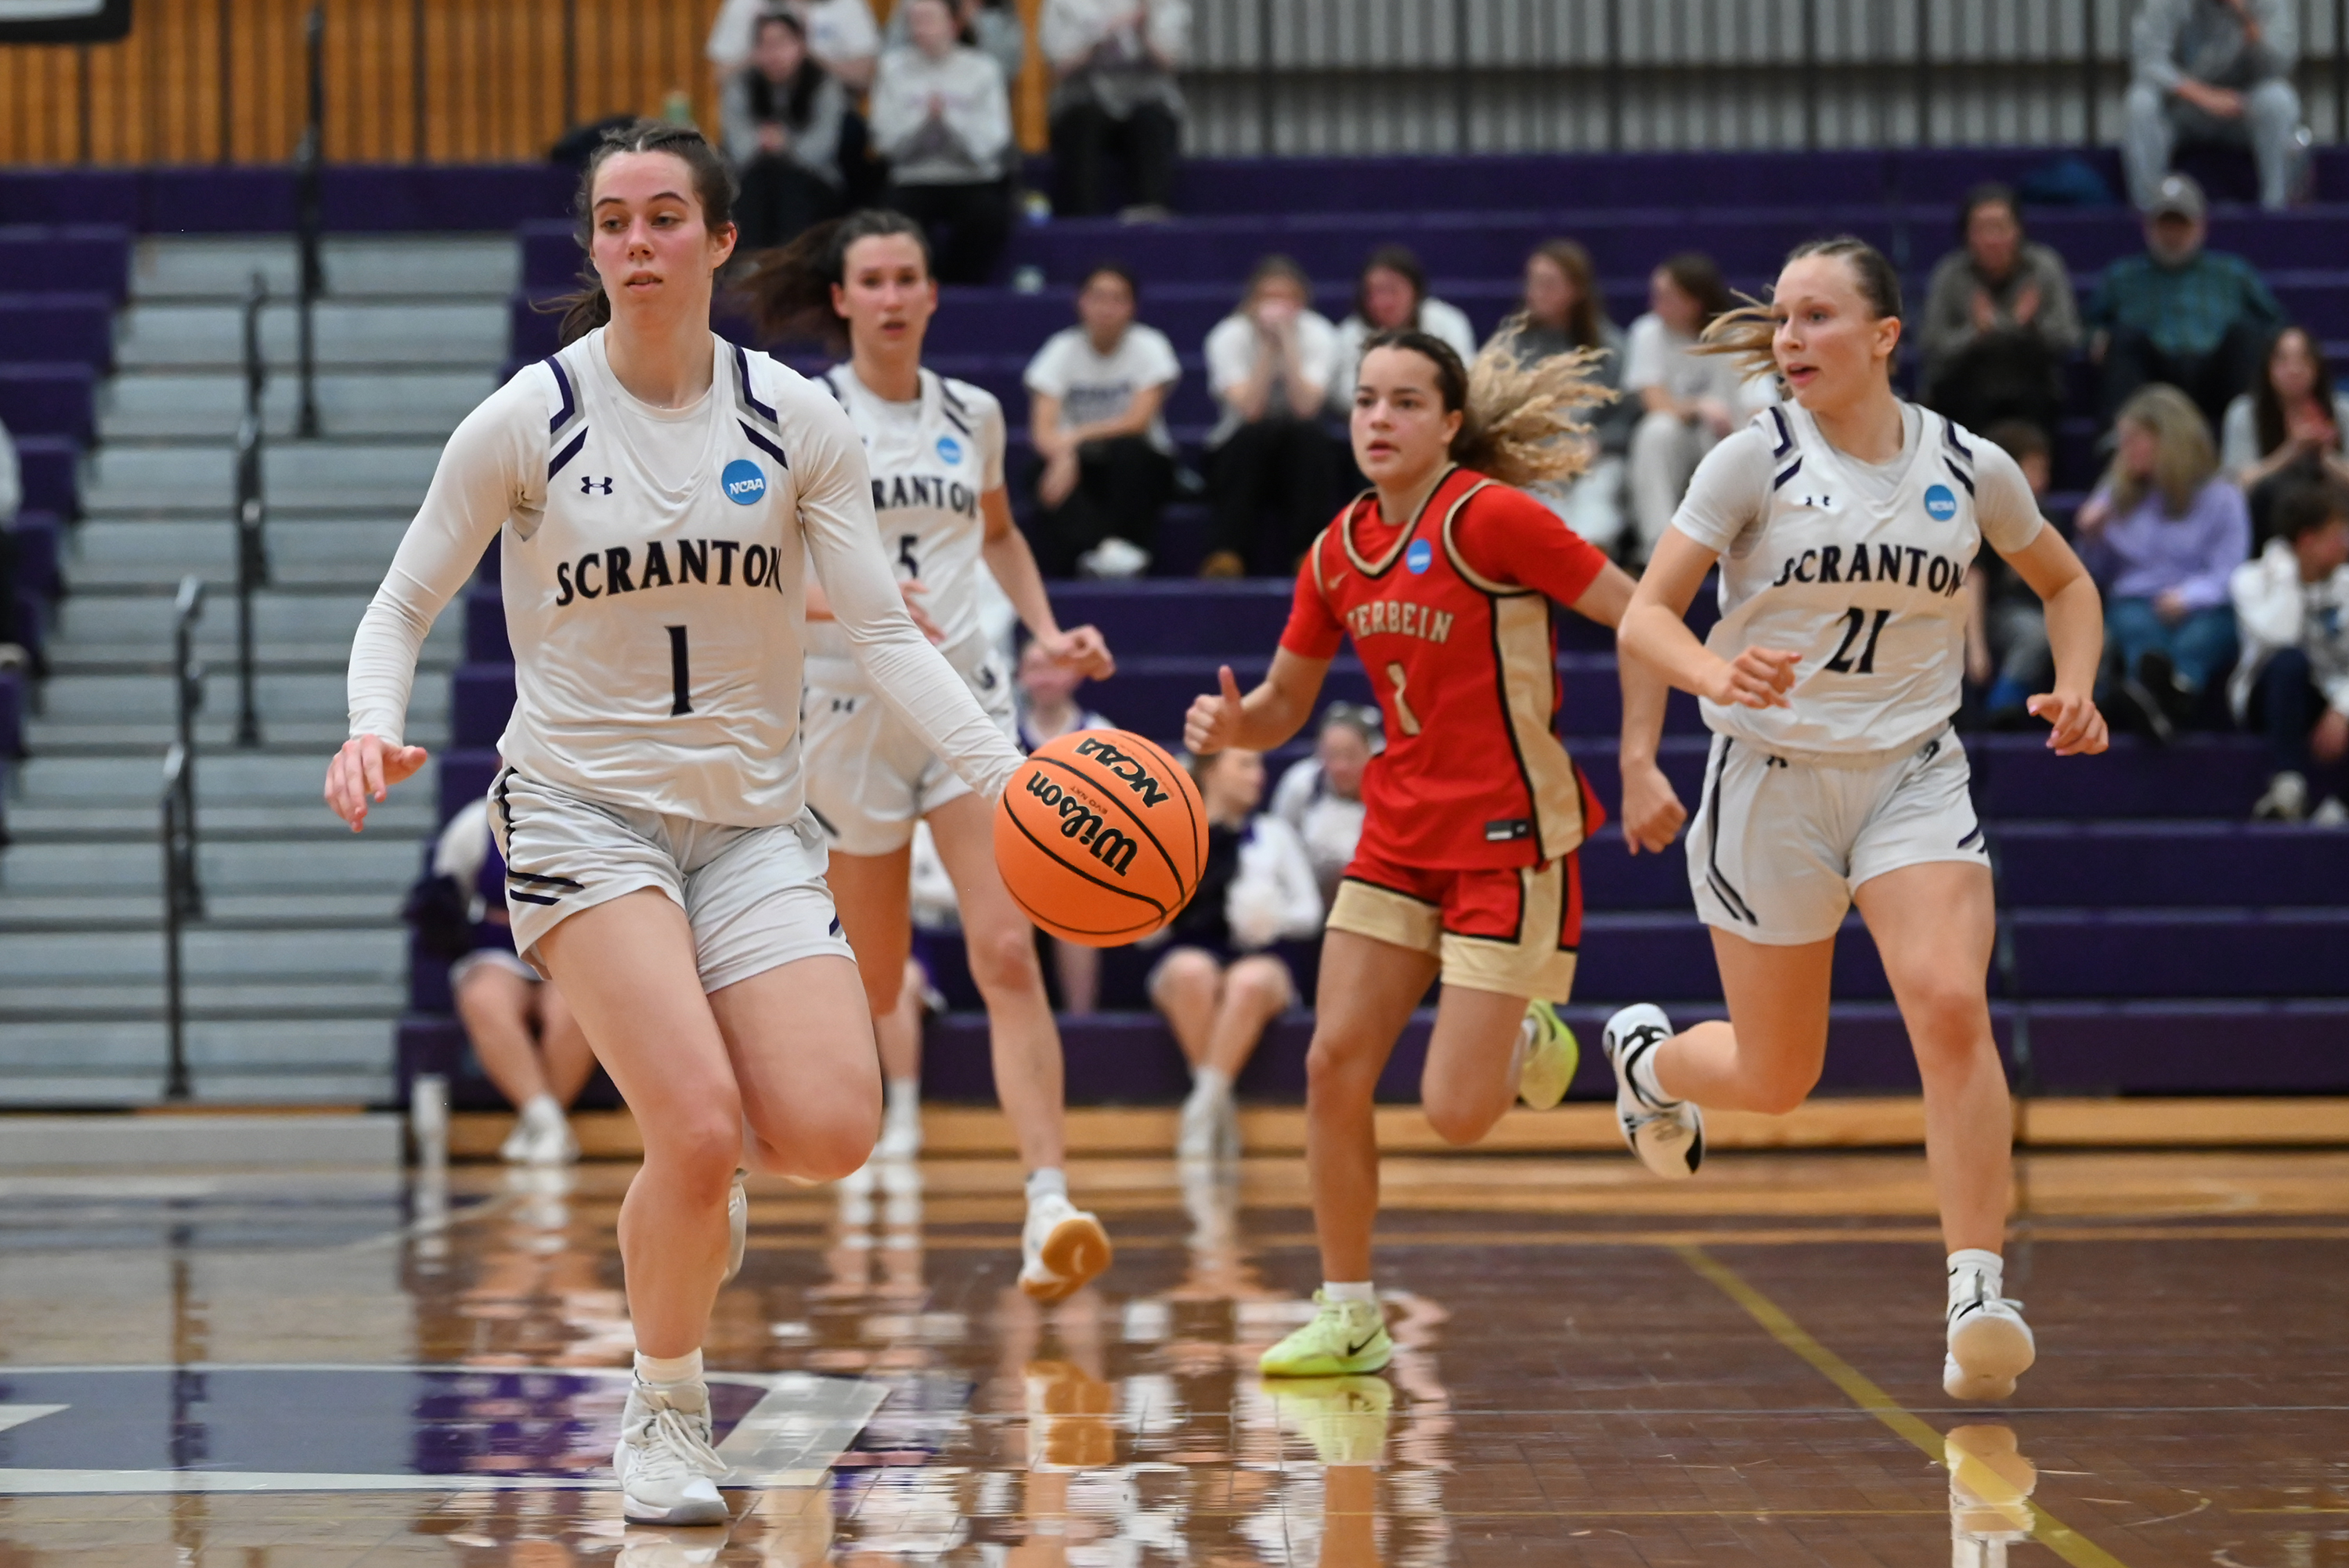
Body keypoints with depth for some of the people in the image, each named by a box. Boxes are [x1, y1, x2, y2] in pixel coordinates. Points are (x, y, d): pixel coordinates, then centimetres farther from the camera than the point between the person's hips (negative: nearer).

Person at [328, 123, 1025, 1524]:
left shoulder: (798, 421, 0)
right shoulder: (525, 422, -5)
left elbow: (884, 632, -2)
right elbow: (404, 606, 3)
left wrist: (1004, 772, -16)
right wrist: (375, 725, -18)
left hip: (753, 821, 3)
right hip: (582, 812, -3)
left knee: (829, 1133, -17)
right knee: (699, 1136, -21)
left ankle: (702, 1165, 22)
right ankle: (665, 1413, 6)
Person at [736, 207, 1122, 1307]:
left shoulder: (972, 415, 9)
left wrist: (1046, 632, 14)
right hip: (851, 709, -2)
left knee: (1007, 951, -14)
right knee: (873, 987, 6)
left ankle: (1049, 1207, -22)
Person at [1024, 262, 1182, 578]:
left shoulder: (1148, 347, -6)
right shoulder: (1062, 349, -3)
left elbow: (1138, 421, -16)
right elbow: (1042, 430, -14)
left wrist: (1077, 436, -27)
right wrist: (1062, 455, -37)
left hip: (1140, 468, -1)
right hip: (1079, 461, 1)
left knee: (1128, 450, -35)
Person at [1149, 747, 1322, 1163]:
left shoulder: (1273, 834, 15)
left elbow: (1310, 911, 14)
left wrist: (1278, 919, -7)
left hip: (1256, 960, 1)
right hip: (1186, 955, -1)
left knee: (1252, 980, -38)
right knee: (1192, 971, -39)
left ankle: (1202, 1108, -34)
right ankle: (1221, 1110, -29)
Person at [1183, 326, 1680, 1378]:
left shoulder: (1490, 518, -15)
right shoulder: (1339, 551, 5)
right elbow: (1283, 705, 14)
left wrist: (1639, 766, -20)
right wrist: (1231, 723, -9)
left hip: (1510, 845, -6)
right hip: (1399, 836, 6)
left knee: (1454, 1114, -10)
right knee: (1334, 1063, -3)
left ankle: (1529, 1039, 26)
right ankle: (1349, 1320, 10)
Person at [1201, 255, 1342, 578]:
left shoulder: (1318, 334, -9)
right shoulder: (1228, 337, -11)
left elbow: (1305, 406, -24)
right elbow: (1250, 409, -25)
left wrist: (1287, 339, -27)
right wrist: (1267, 346, -26)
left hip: (1301, 458, 1)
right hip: (1241, 456, -1)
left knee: (1306, 434, -32)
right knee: (1253, 434, -34)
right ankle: (1227, 556, -36)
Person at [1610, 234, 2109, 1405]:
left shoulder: (1970, 469, 1)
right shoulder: (1756, 459, -7)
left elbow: (2066, 582, 18)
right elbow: (1644, 617, -10)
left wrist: (2074, 689, -1)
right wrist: (1721, 675, -31)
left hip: (1912, 778, 1)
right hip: (1772, 780, -1)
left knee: (1952, 1007, -23)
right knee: (1775, 1079, 7)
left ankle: (1977, 1304, -21)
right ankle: (1648, 1055, 43)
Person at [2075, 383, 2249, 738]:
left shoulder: (2220, 497, 8)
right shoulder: (2118, 492, 23)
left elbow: (2229, 575, -3)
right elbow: (2102, 572, 28)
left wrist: (2189, 596, -22)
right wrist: (2092, 538, 7)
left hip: (2203, 607, -2)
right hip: (2135, 601, 2)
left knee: (2197, 639, -39)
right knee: (2140, 629, -37)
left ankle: (2178, 690, -75)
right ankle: (2152, 678, -73)